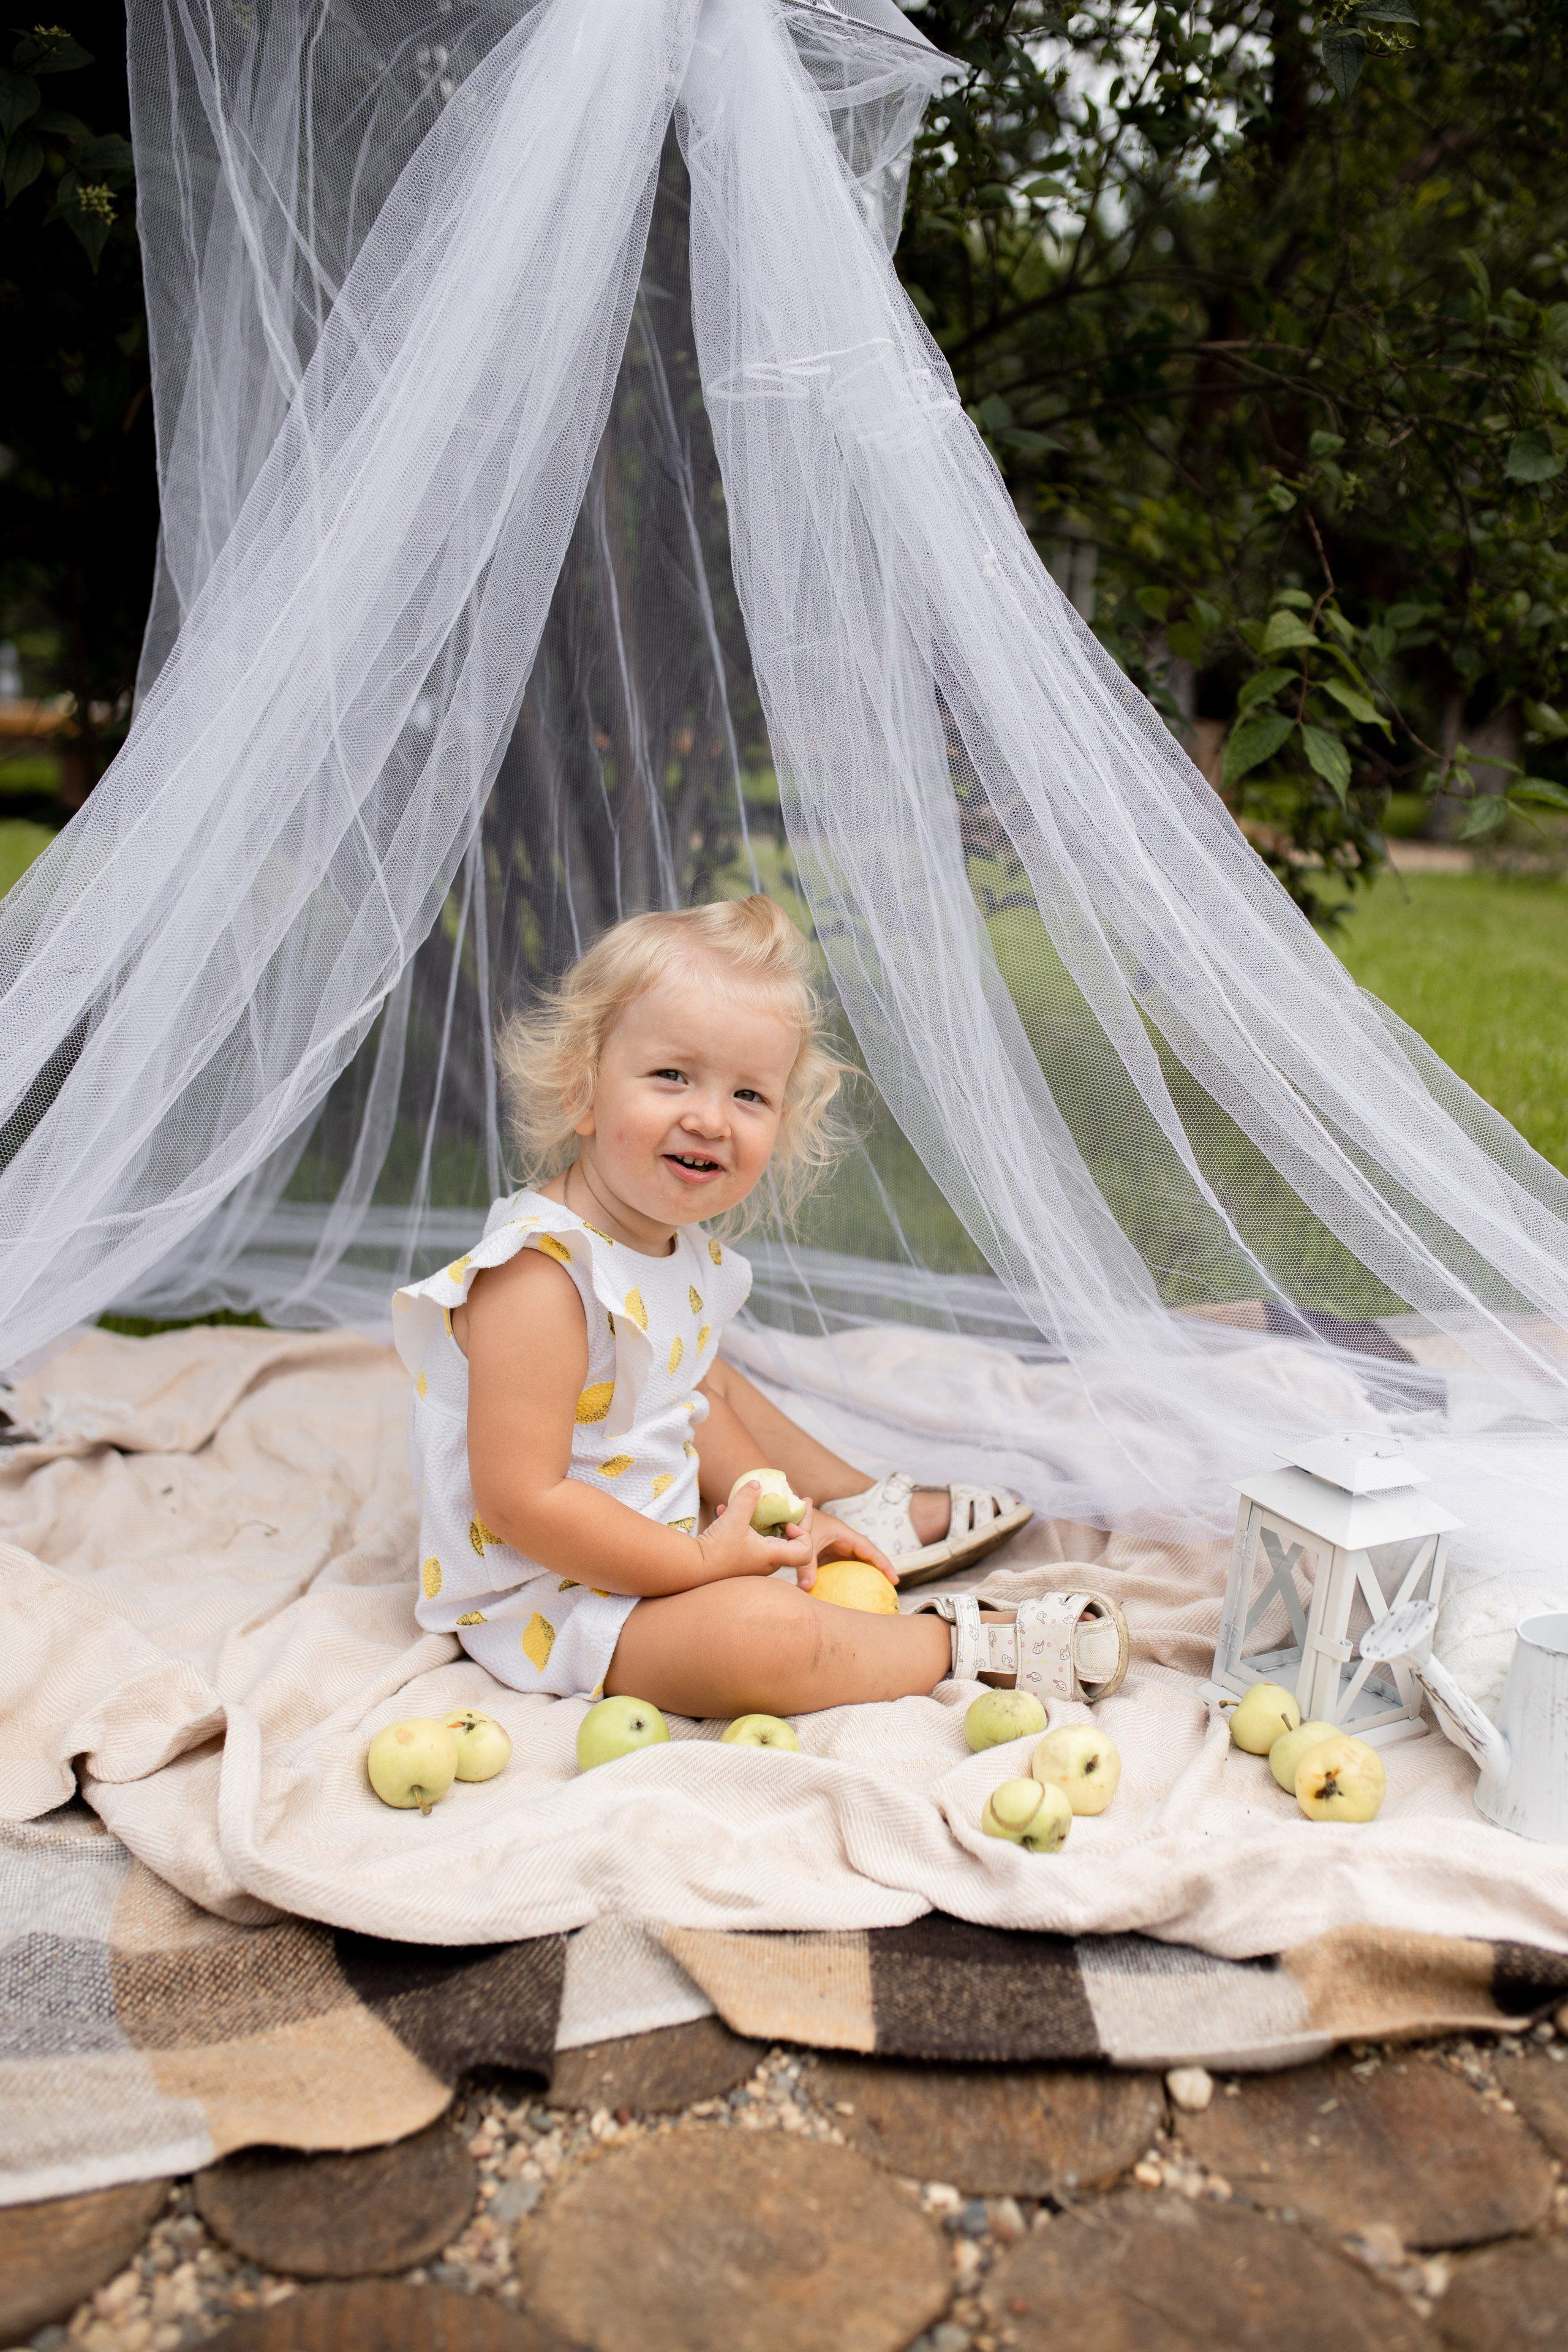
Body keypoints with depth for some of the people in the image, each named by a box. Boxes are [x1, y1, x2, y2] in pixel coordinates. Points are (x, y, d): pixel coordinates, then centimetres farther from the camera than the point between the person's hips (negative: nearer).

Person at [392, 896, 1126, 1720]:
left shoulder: (684, 1251, 0)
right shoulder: (539, 1279, -30)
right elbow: (521, 1503, -30)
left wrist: (786, 1518, 1)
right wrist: (703, 1562, -25)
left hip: (659, 1522, 10)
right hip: (552, 1601, -10)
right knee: (760, 1629, -31)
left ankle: (869, 1509, 41)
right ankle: (962, 1641, -7)